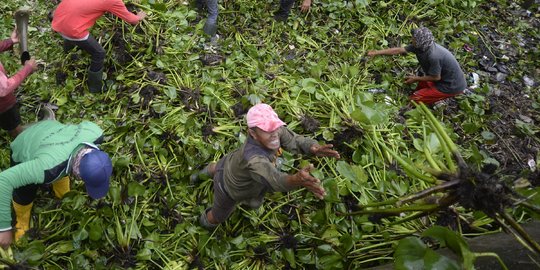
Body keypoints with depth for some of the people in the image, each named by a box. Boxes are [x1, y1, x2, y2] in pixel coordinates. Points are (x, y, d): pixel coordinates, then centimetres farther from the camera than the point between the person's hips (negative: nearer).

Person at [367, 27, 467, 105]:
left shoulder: (433, 56, -32)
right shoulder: (420, 46, -8)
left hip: (453, 86, -8)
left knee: (415, 99, -8)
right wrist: (376, 52, 0)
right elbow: (399, 50, -2)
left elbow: (436, 77, -20)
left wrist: (416, 79, -7)